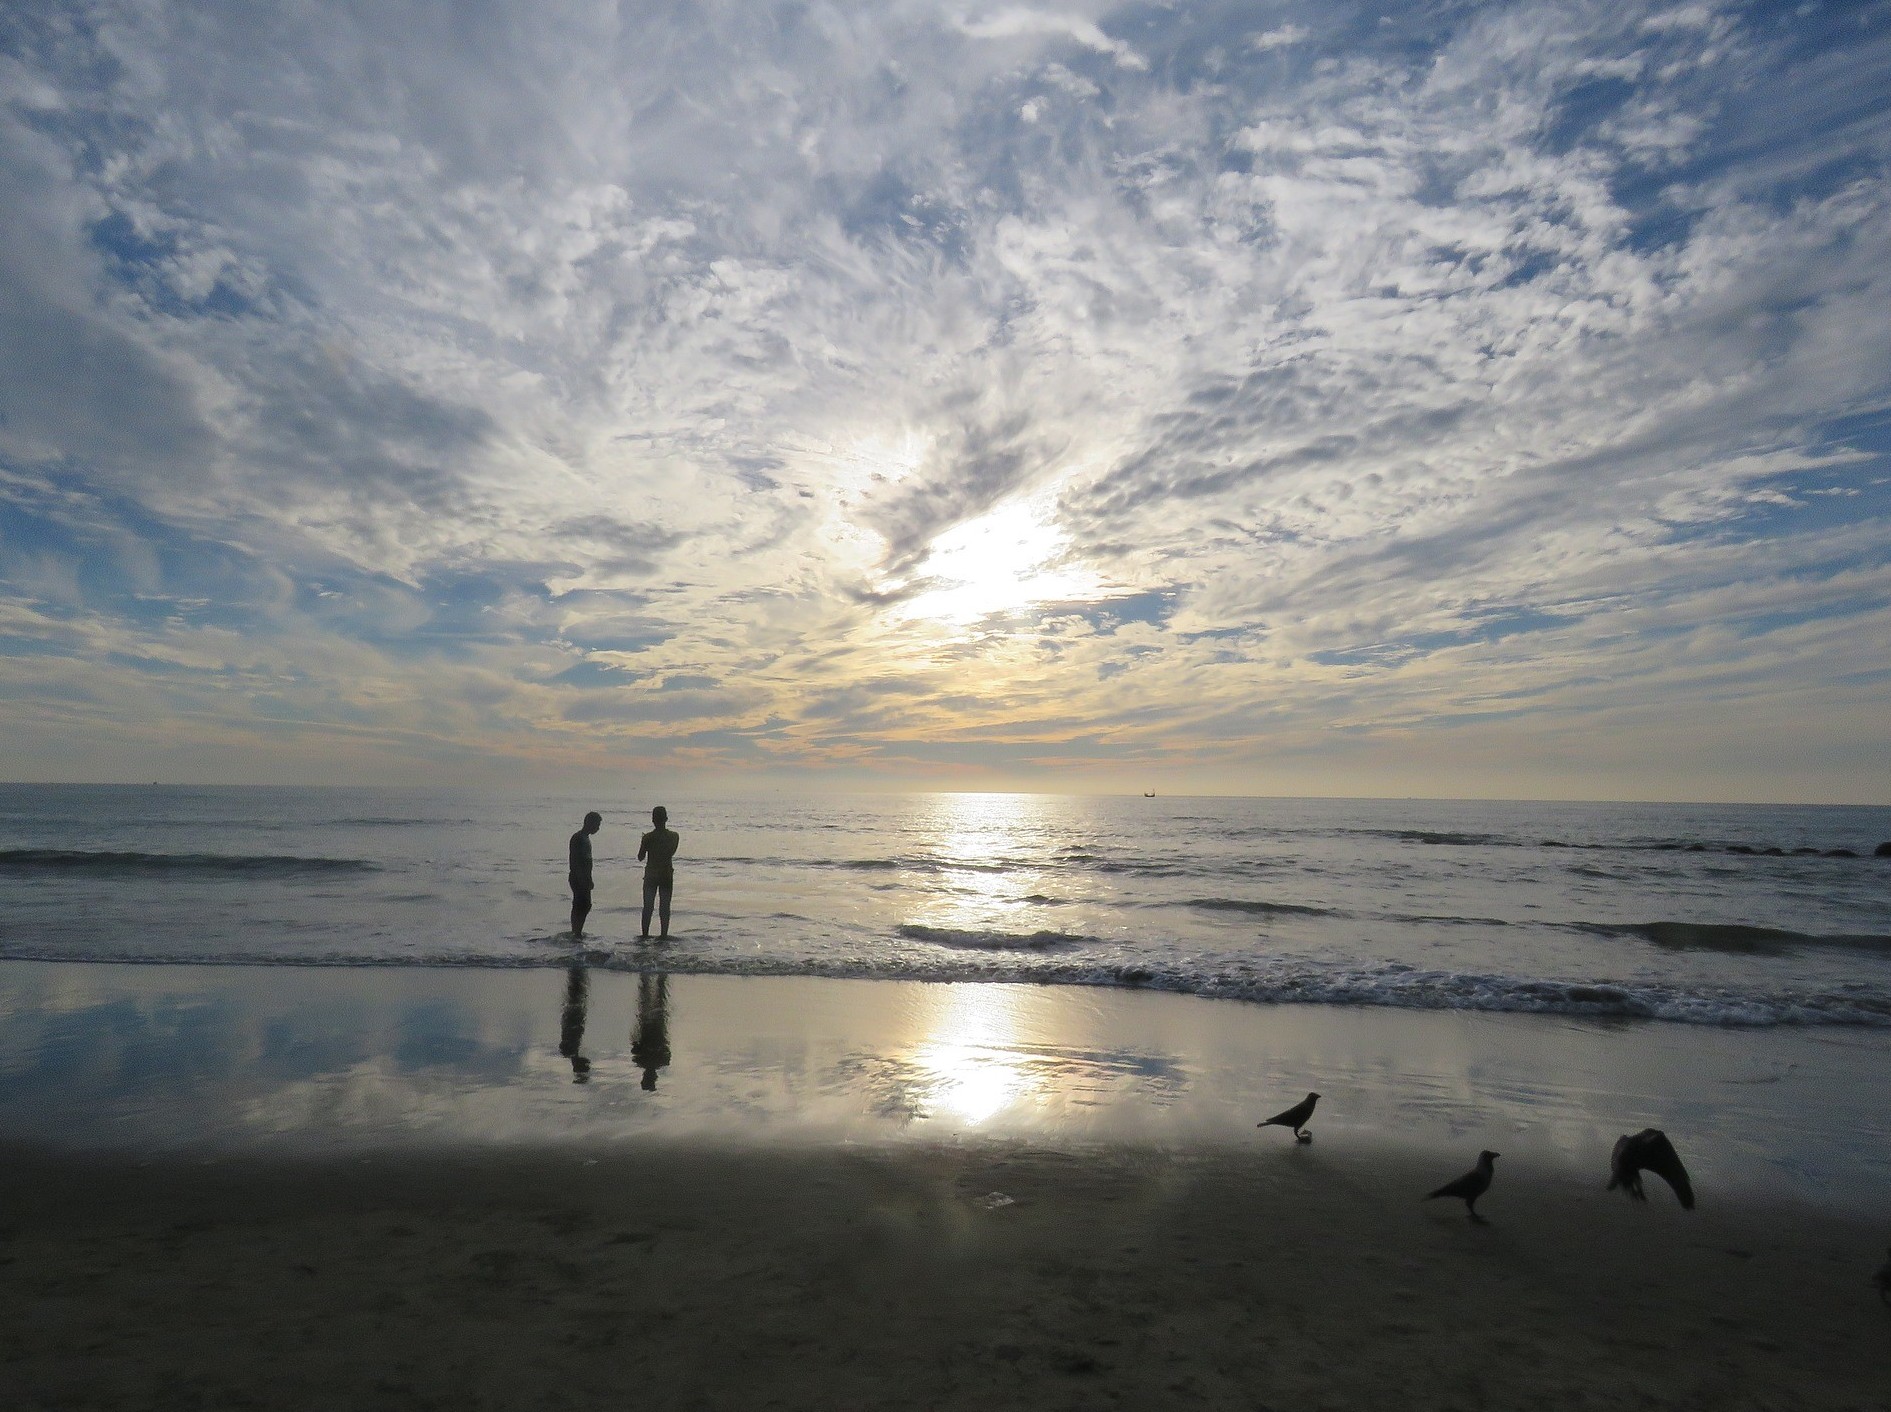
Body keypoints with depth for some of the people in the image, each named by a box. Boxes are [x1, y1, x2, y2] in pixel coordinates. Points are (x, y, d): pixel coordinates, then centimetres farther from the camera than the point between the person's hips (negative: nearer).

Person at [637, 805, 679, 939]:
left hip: (651, 875, -1)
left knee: (647, 907, 8)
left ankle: (645, 934, 12)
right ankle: (664, 934, 11)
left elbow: (640, 857, -4)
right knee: (665, 907, 9)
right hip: (667, 875, 1)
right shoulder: (674, 836, -7)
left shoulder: (648, 837, -13)